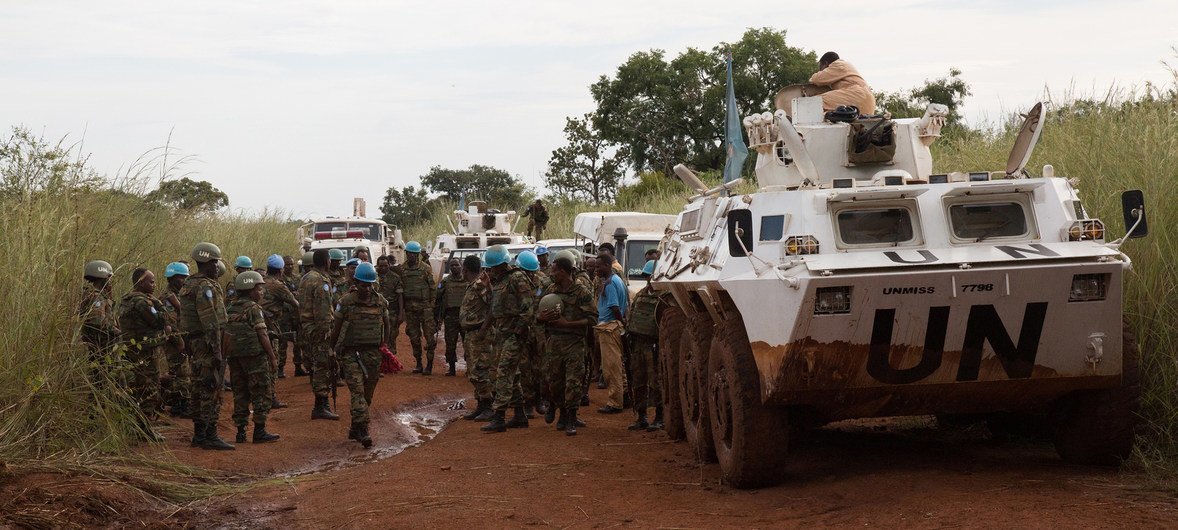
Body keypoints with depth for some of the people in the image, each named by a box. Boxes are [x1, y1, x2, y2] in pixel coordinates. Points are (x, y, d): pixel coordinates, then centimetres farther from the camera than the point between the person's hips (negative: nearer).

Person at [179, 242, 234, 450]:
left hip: (194, 342, 10)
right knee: (211, 390, -7)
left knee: (199, 388, 14)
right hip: (207, 343, -10)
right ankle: (210, 435, -7)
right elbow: (210, 322, -21)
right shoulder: (206, 287, -17)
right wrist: (217, 351, -21)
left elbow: (182, 317, 20)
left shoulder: (188, 285, 15)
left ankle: (199, 433, 19)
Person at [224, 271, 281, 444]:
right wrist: (273, 357, -10)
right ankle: (259, 431, -2)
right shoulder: (253, 308, -10)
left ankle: (240, 431, 11)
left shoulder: (230, 309, 12)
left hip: (234, 356, 7)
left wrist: (225, 356, 15)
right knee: (262, 392, 0)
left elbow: (226, 335, 11)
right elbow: (262, 334, -13)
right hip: (254, 355, -7)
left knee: (240, 393, 11)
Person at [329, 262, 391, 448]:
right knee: (357, 392, -14)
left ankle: (355, 429, 21)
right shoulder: (346, 302, -4)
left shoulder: (380, 302, 5)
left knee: (368, 394, 8)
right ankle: (363, 430, -19)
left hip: (373, 354, 4)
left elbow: (386, 324, 19)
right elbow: (337, 327, 4)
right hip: (351, 353, -4)